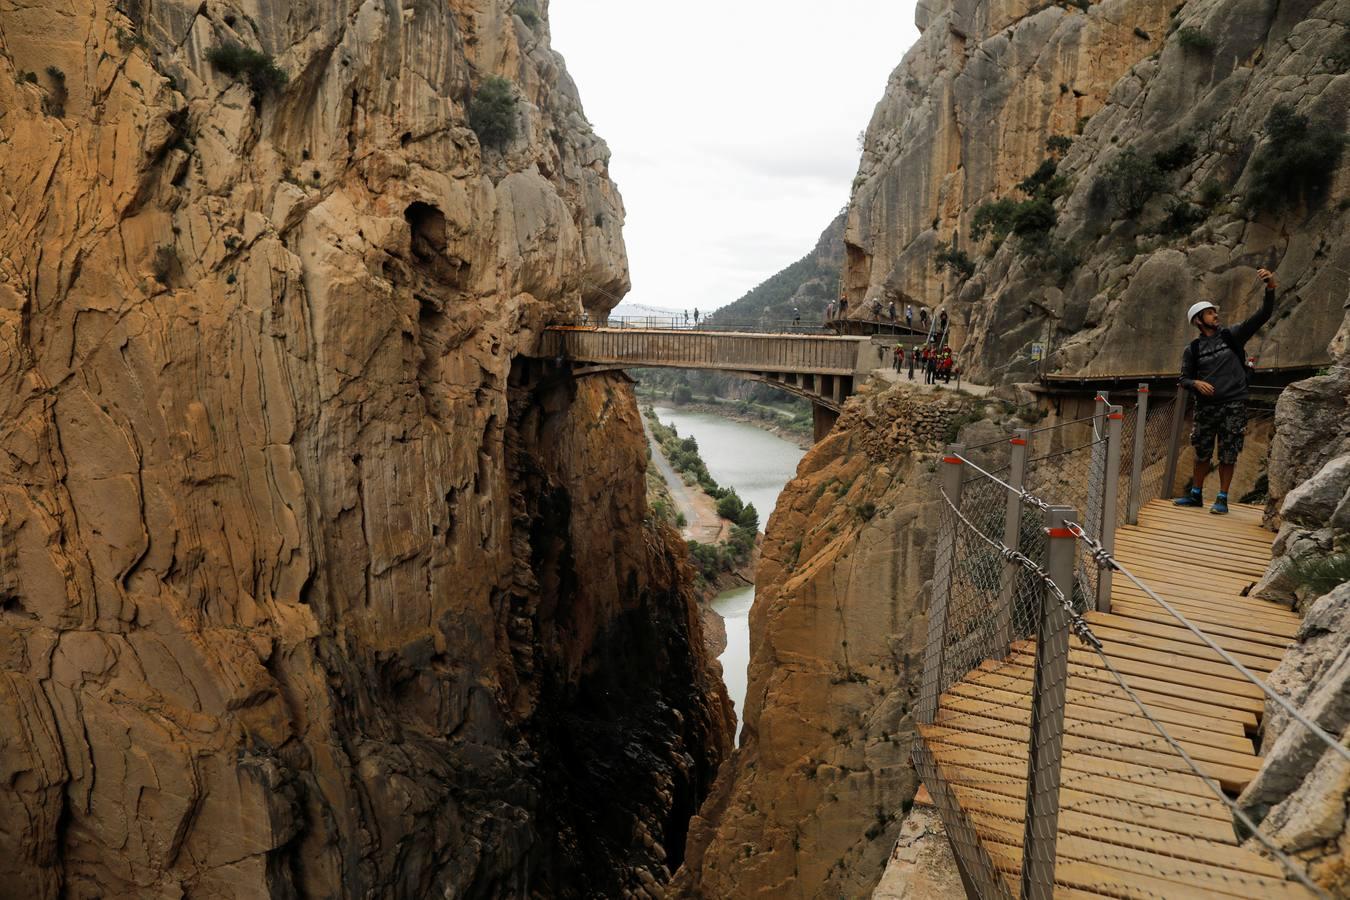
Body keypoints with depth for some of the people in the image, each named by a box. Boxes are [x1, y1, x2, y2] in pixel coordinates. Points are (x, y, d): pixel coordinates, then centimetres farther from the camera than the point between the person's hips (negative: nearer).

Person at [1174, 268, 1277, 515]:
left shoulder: (1232, 335, 4)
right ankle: (1196, 495, 21)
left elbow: (1262, 315, -4)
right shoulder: (1192, 350, 6)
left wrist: (1270, 287, -18)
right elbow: (1184, 379, 8)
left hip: (1234, 404, -1)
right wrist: (1196, 383, -15)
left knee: (1228, 455, 0)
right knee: (1202, 453, 9)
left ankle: (1222, 499, 8)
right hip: (1206, 406, 1)